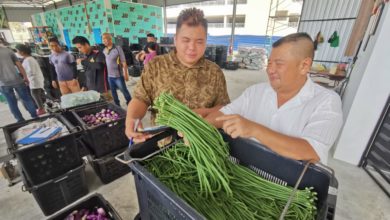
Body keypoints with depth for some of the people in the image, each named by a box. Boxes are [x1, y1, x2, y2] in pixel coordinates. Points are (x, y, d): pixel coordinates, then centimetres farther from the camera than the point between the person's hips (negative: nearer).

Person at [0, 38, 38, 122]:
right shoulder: (8, 51, 1)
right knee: (26, 98, 9)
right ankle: (35, 116, 12)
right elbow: (19, 65, 0)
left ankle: (20, 120, 16)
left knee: (12, 103, 10)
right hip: (16, 80, -1)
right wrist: (25, 77, 9)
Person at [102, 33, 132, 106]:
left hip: (118, 75, -6)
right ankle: (117, 106, 31)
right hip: (109, 76, 6)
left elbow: (124, 62, -11)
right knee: (113, 92, 16)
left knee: (124, 91, 3)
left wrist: (126, 74, -12)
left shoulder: (117, 48, -10)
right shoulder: (104, 50, 6)